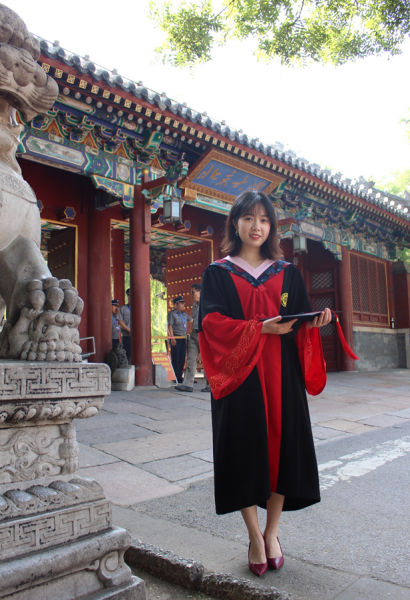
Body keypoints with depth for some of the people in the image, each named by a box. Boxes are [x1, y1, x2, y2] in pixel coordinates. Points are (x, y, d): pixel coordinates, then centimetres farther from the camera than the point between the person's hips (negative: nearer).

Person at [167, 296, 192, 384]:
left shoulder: (184, 314, 16)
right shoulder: (172, 313, -4)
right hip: (176, 337, -7)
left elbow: (192, 320, 27)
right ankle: (176, 378, 0)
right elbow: (170, 326, -10)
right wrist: (172, 338, -17)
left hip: (183, 338, 7)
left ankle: (180, 376, 14)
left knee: (182, 358, 7)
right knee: (175, 358, -4)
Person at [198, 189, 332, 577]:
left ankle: (272, 532, 20)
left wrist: (314, 323, -14)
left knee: (283, 446, 2)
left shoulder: (287, 273, 13)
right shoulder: (218, 273, 5)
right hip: (239, 375, -2)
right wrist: (259, 328, -20)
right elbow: (212, 322, -8)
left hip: (281, 376, 3)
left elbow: (300, 324, 9)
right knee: (245, 450, 0)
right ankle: (254, 536, 17)